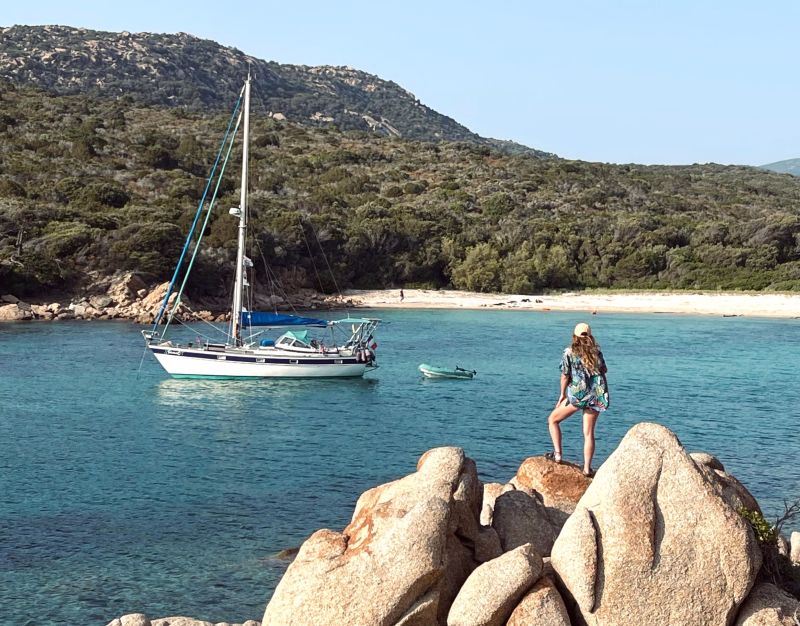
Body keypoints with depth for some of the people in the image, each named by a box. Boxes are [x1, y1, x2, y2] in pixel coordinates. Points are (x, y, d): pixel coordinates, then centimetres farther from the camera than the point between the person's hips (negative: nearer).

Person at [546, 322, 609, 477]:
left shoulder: (569, 353, -1)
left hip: (577, 394, -4)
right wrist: (605, 395, 18)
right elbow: (603, 373, 10)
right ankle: (587, 468, 5)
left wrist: (562, 395, 10)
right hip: (596, 395, 4)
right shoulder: (597, 351, 9)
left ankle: (557, 453, 3)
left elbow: (565, 376, -2)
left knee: (553, 419, 15)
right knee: (588, 432, 8)